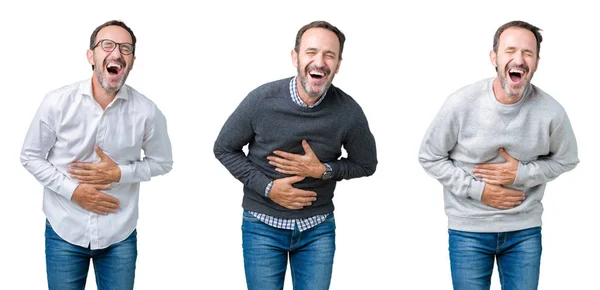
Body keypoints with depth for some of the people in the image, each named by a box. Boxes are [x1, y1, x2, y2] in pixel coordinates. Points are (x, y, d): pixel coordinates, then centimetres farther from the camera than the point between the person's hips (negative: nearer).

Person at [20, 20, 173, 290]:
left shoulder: (146, 112, -10)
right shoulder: (57, 103, -11)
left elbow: (161, 162, 4)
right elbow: (30, 157, -1)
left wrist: (120, 173, -13)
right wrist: (73, 191, -13)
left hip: (119, 236, 0)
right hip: (64, 231, 0)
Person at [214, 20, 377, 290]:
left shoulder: (348, 111, -14)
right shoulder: (262, 100, -16)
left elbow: (366, 164, 3)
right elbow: (224, 149, -2)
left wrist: (323, 170, -15)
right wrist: (267, 187, -14)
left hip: (318, 229, 1)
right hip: (263, 226, -1)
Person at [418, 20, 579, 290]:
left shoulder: (550, 111, -12)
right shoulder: (461, 104, -15)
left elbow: (566, 160, 5)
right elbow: (429, 157, -4)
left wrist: (521, 173, -12)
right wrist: (478, 189, -13)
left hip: (525, 229, 1)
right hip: (468, 229, -1)